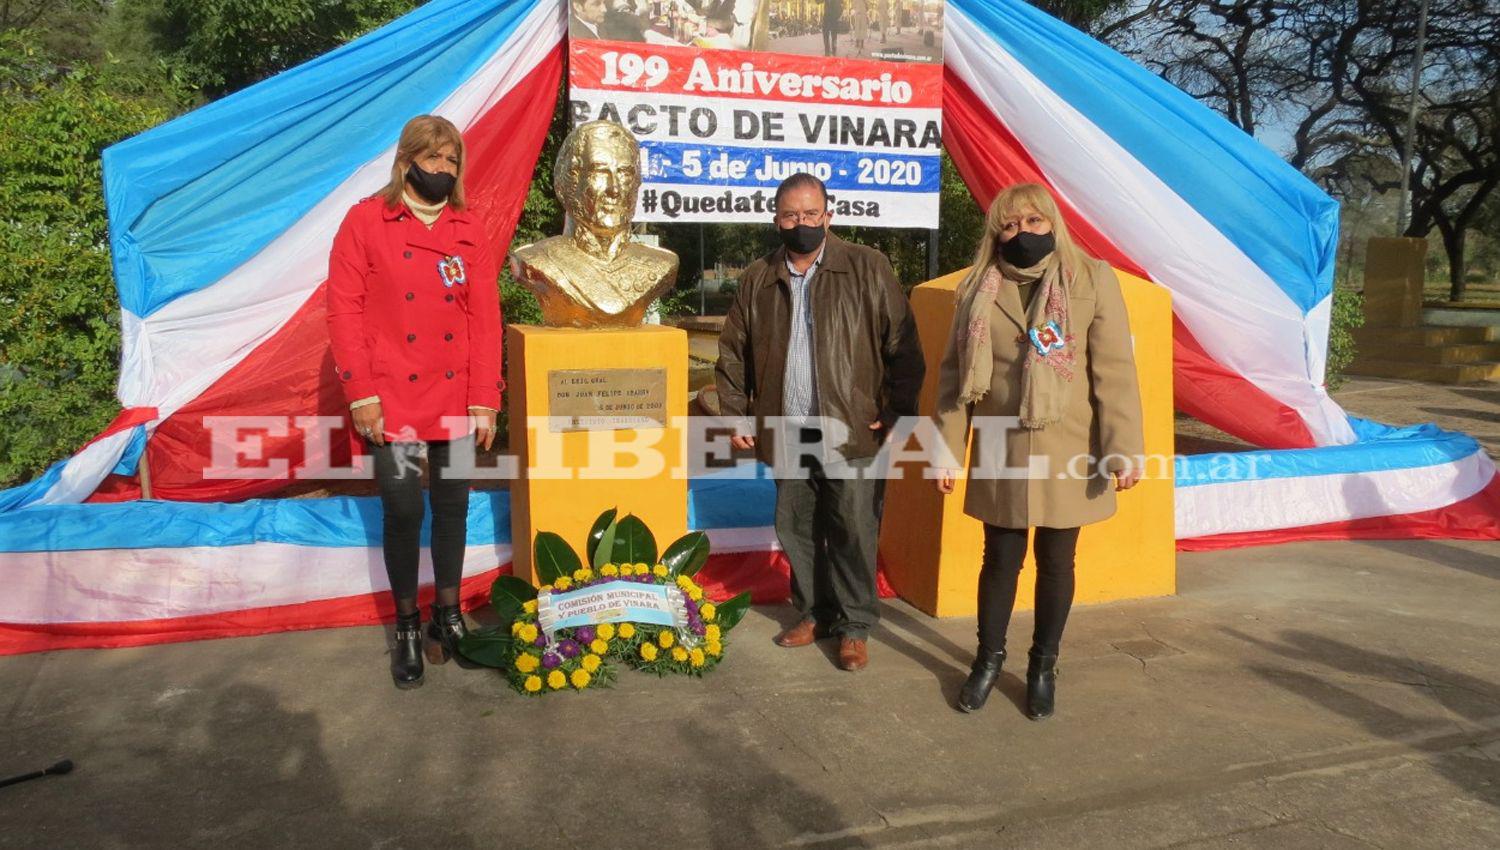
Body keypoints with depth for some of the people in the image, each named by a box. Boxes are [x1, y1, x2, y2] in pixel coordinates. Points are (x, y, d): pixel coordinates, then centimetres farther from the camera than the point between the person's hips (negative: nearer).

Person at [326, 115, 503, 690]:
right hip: (392, 400, -3)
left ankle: (448, 615, 29)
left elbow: (486, 318, 3)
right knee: (403, 510, 0)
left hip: (457, 399, 3)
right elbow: (344, 311, -4)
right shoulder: (365, 221, -1)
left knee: (453, 506, 10)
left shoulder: (468, 230, 7)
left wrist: (485, 399, -3)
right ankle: (407, 626, 20)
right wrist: (360, 394, -10)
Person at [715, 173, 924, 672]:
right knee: (796, 530, 12)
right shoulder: (758, 280, 8)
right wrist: (737, 415, 10)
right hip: (786, 433, 4)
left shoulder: (867, 268, -3)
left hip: (850, 429, -4)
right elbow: (733, 352, 14)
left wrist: (896, 410, -8)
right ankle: (814, 614, 29)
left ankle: (855, 626, 17)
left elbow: (901, 343, -4)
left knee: (853, 532, 2)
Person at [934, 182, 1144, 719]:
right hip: (1000, 453, 1)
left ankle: (1043, 667, 29)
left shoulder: (1092, 279, -2)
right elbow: (955, 374, 5)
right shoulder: (978, 289, 4)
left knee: (1056, 563, 11)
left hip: (1068, 453, -1)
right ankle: (988, 659, 30)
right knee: (1001, 559, 11)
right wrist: (947, 449, 1)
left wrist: (1124, 448, -11)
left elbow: (1115, 370, -6)